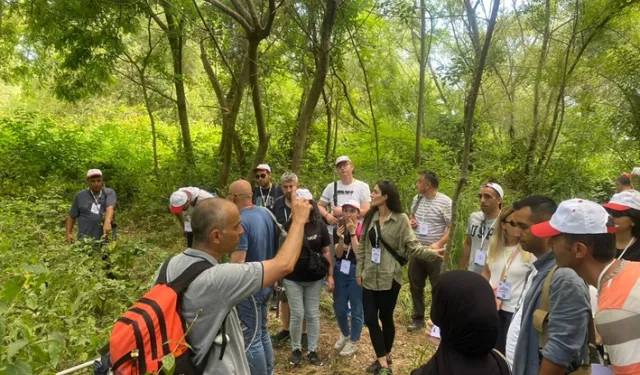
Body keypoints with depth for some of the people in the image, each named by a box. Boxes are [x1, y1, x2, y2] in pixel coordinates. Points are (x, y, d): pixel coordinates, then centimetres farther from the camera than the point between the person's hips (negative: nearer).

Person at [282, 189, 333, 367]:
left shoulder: (320, 225, -3)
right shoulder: (288, 225, -9)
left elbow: (326, 252, 3)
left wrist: (330, 275, 3)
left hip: (314, 278, 2)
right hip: (292, 278, -2)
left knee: (313, 315, 10)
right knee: (297, 314, 5)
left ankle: (313, 350, 26)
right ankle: (296, 349, 25)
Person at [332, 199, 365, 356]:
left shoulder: (363, 230, -12)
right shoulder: (338, 228, -1)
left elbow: (359, 254, -20)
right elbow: (338, 254, -7)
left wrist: (352, 233, -23)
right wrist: (340, 238, -24)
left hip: (356, 272, -4)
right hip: (340, 270, 4)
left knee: (356, 309, 6)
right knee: (339, 308, 14)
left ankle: (352, 342, 28)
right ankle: (344, 334, 41)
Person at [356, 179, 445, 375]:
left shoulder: (401, 219, -10)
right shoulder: (370, 217, 4)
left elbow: (412, 246, -12)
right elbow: (362, 246, 8)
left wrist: (433, 253, -29)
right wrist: (359, 271, 7)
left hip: (389, 278, -4)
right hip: (370, 277, 5)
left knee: (385, 318, 10)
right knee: (370, 319, 4)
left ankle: (384, 358, 32)